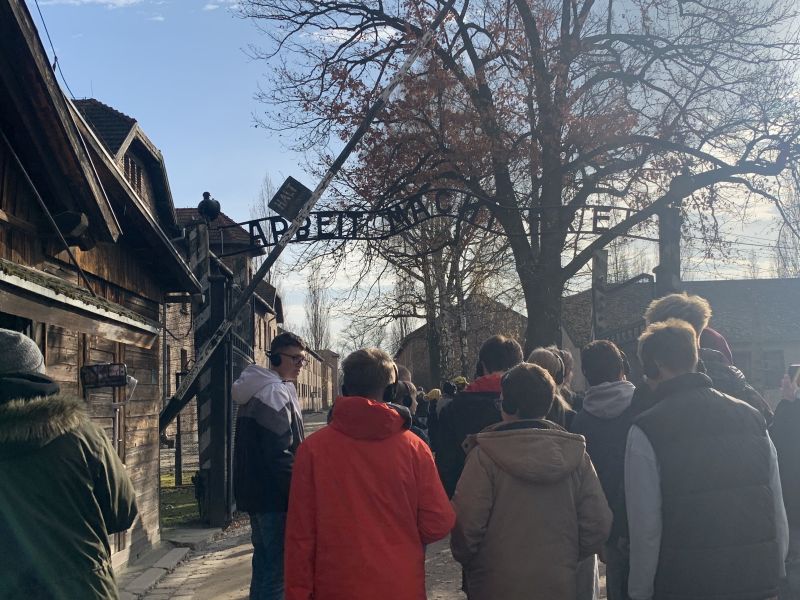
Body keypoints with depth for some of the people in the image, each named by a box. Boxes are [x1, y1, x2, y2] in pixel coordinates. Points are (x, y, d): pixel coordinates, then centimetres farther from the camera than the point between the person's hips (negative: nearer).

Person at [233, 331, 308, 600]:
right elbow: (280, 454, -22)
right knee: (278, 566, -4)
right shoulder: (276, 393, -17)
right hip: (275, 496, -10)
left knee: (264, 561, 18)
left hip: (256, 492, 10)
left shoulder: (257, 391, 15)